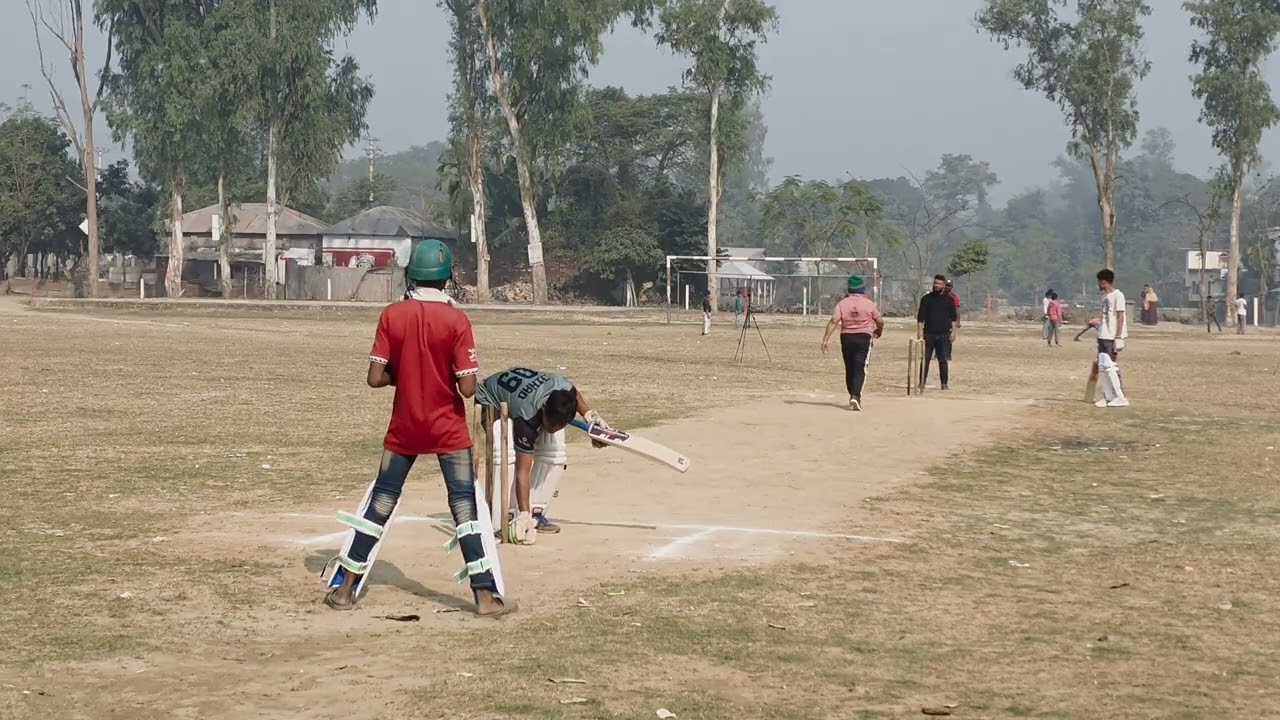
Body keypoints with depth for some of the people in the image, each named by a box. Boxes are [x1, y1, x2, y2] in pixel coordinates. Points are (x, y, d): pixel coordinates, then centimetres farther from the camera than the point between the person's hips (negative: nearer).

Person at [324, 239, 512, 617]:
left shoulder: (392, 315, -6)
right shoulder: (456, 320, -13)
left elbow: (375, 378, -8)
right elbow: (468, 387, -16)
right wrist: (447, 374, 5)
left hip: (404, 427, 2)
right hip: (448, 429, -2)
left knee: (380, 502, 12)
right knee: (465, 506, 1)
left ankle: (345, 587, 15)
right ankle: (486, 596, -3)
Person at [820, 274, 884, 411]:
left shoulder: (842, 303, -3)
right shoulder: (869, 303, -5)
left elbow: (833, 321, -11)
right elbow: (880, 321, 1)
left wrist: (826, 339, -12)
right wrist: (879, 331, 23)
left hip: (846, 338, 2)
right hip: (864, 337, -2)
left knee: (849, 369, 15)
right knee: (859, 369, -6)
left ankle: (853, 396, 24)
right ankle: (855, 396, -24)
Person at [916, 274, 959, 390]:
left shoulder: (948, 299, 6)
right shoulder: (926, 298, 6)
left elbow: (953, 317, 7)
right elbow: (920, 317, 4)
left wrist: (953, 331, -2)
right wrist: (920, 331, -5)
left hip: (943, 334, 0)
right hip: (929, 334, 0)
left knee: (943, 360, 2)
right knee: (925, 359, 1)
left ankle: (944, 383, 7)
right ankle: (922, 382, 5)